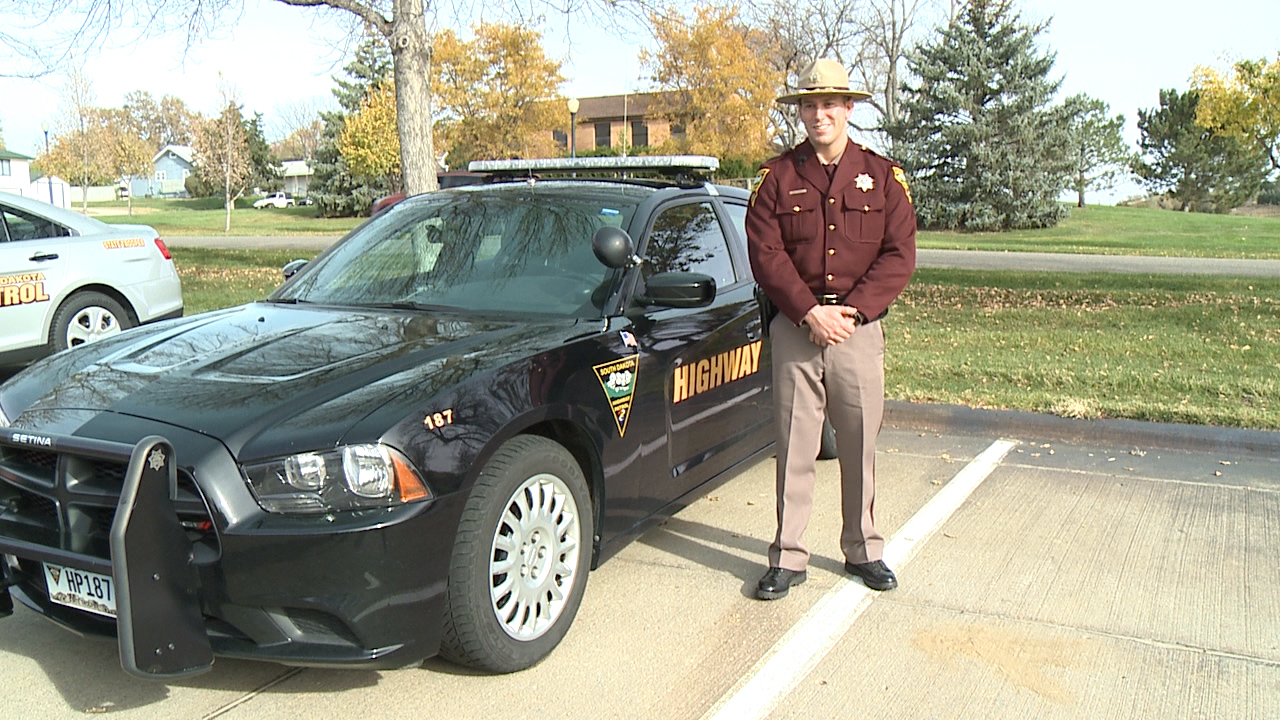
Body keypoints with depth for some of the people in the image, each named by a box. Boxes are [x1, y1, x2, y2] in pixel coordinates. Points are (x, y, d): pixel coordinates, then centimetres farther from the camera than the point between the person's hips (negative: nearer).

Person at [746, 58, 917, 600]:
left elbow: (899, 256, 1)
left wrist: (851, 310, -12)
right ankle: (788, 557, 11)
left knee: (860, 443, 8)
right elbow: (765, 253, -3)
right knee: (794, 444, 1)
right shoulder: (777, 178, 6)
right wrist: (809, 312, -14)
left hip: (859, 327, 1)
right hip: (795, 328, -1)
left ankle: (864, 550, 24)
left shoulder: (883, 177, 8)